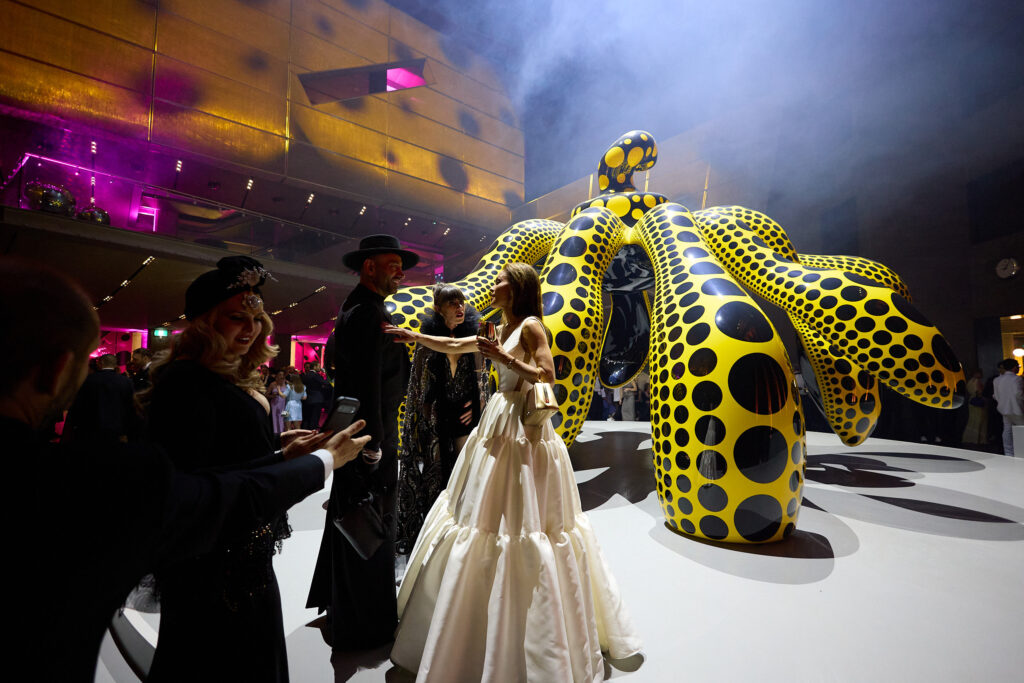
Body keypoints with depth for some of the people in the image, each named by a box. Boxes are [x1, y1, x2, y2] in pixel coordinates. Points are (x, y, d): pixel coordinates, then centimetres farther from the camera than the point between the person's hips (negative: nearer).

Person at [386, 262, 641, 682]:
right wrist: (412, 336, 22)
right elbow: (453, 345, 21)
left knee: (519, 519, -3)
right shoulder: (504, 330, 15)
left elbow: (547, 375, -19)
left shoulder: (531, 326, -9)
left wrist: (504, 357, -23)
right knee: (489, 516, 15)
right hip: (500, 425, 8)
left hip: (522, 430, -8)